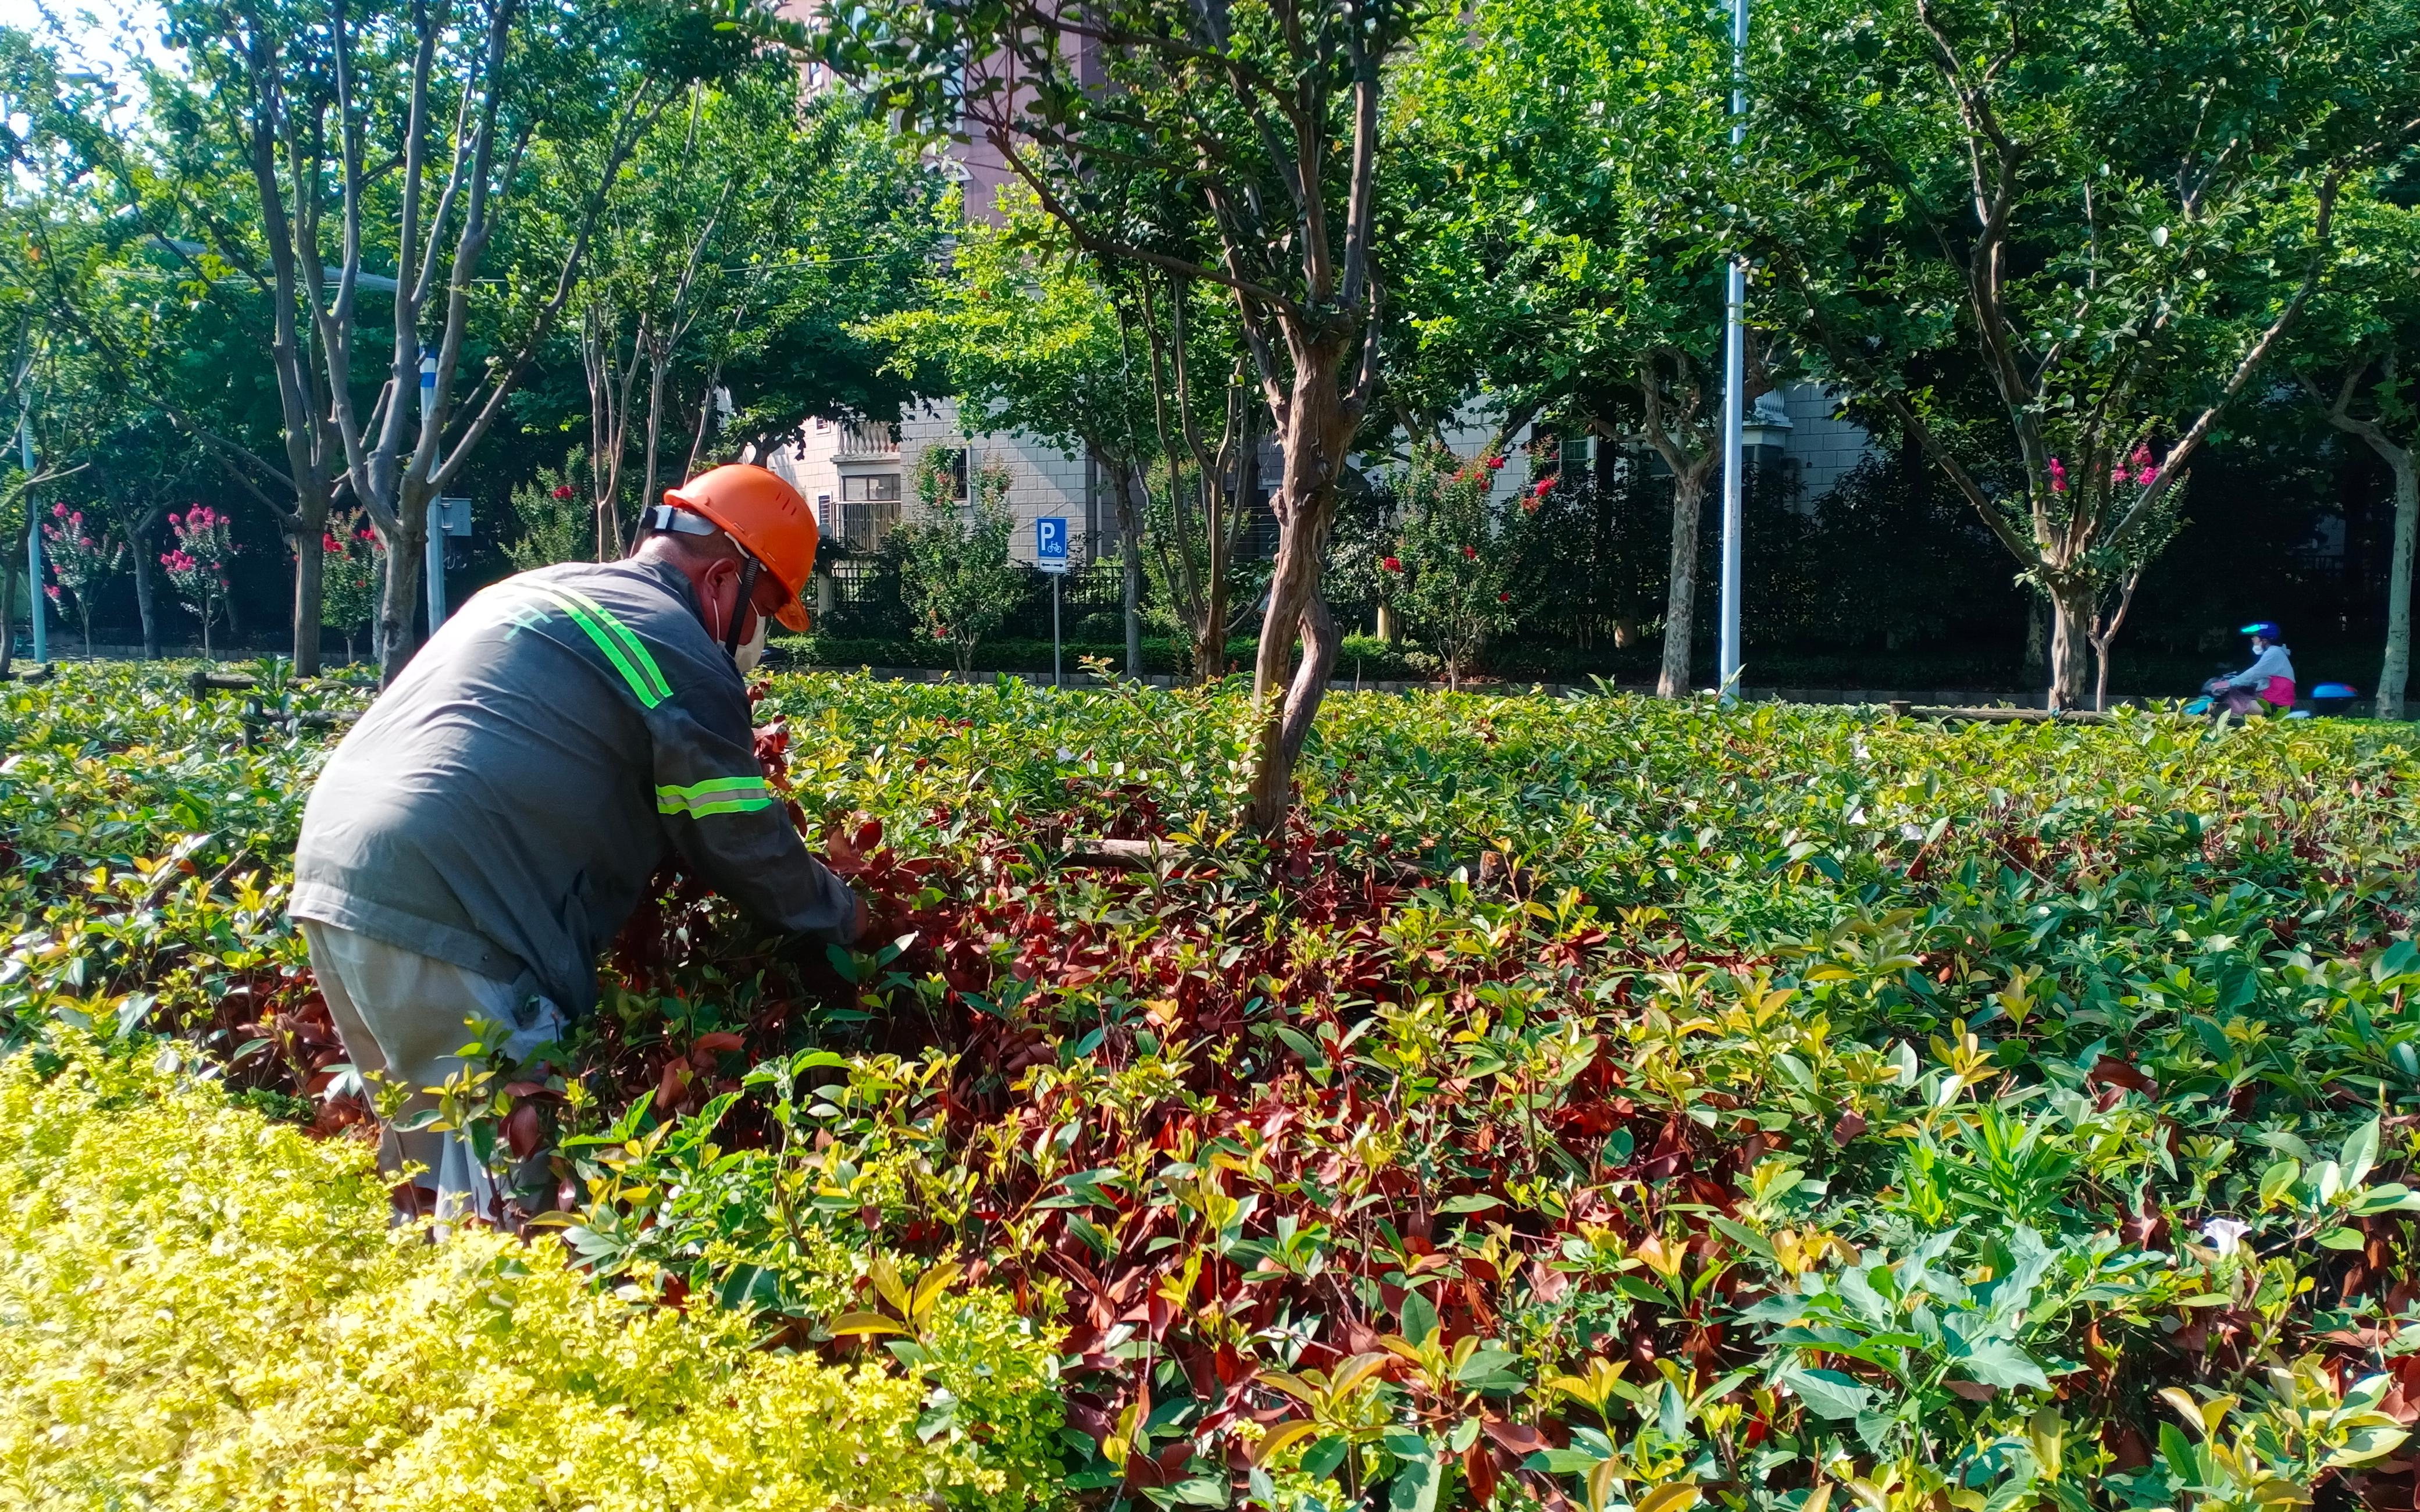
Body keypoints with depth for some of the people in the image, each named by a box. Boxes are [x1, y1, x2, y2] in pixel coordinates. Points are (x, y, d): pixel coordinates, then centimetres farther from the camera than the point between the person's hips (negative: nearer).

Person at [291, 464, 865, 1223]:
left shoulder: (540, 590, 22)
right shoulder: (684, 656, -6)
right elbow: (743, 846, -2)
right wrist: (840, 913, 16)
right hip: (444, 914, -10)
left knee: (425, 1144, 22)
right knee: (499, 1188, -3)